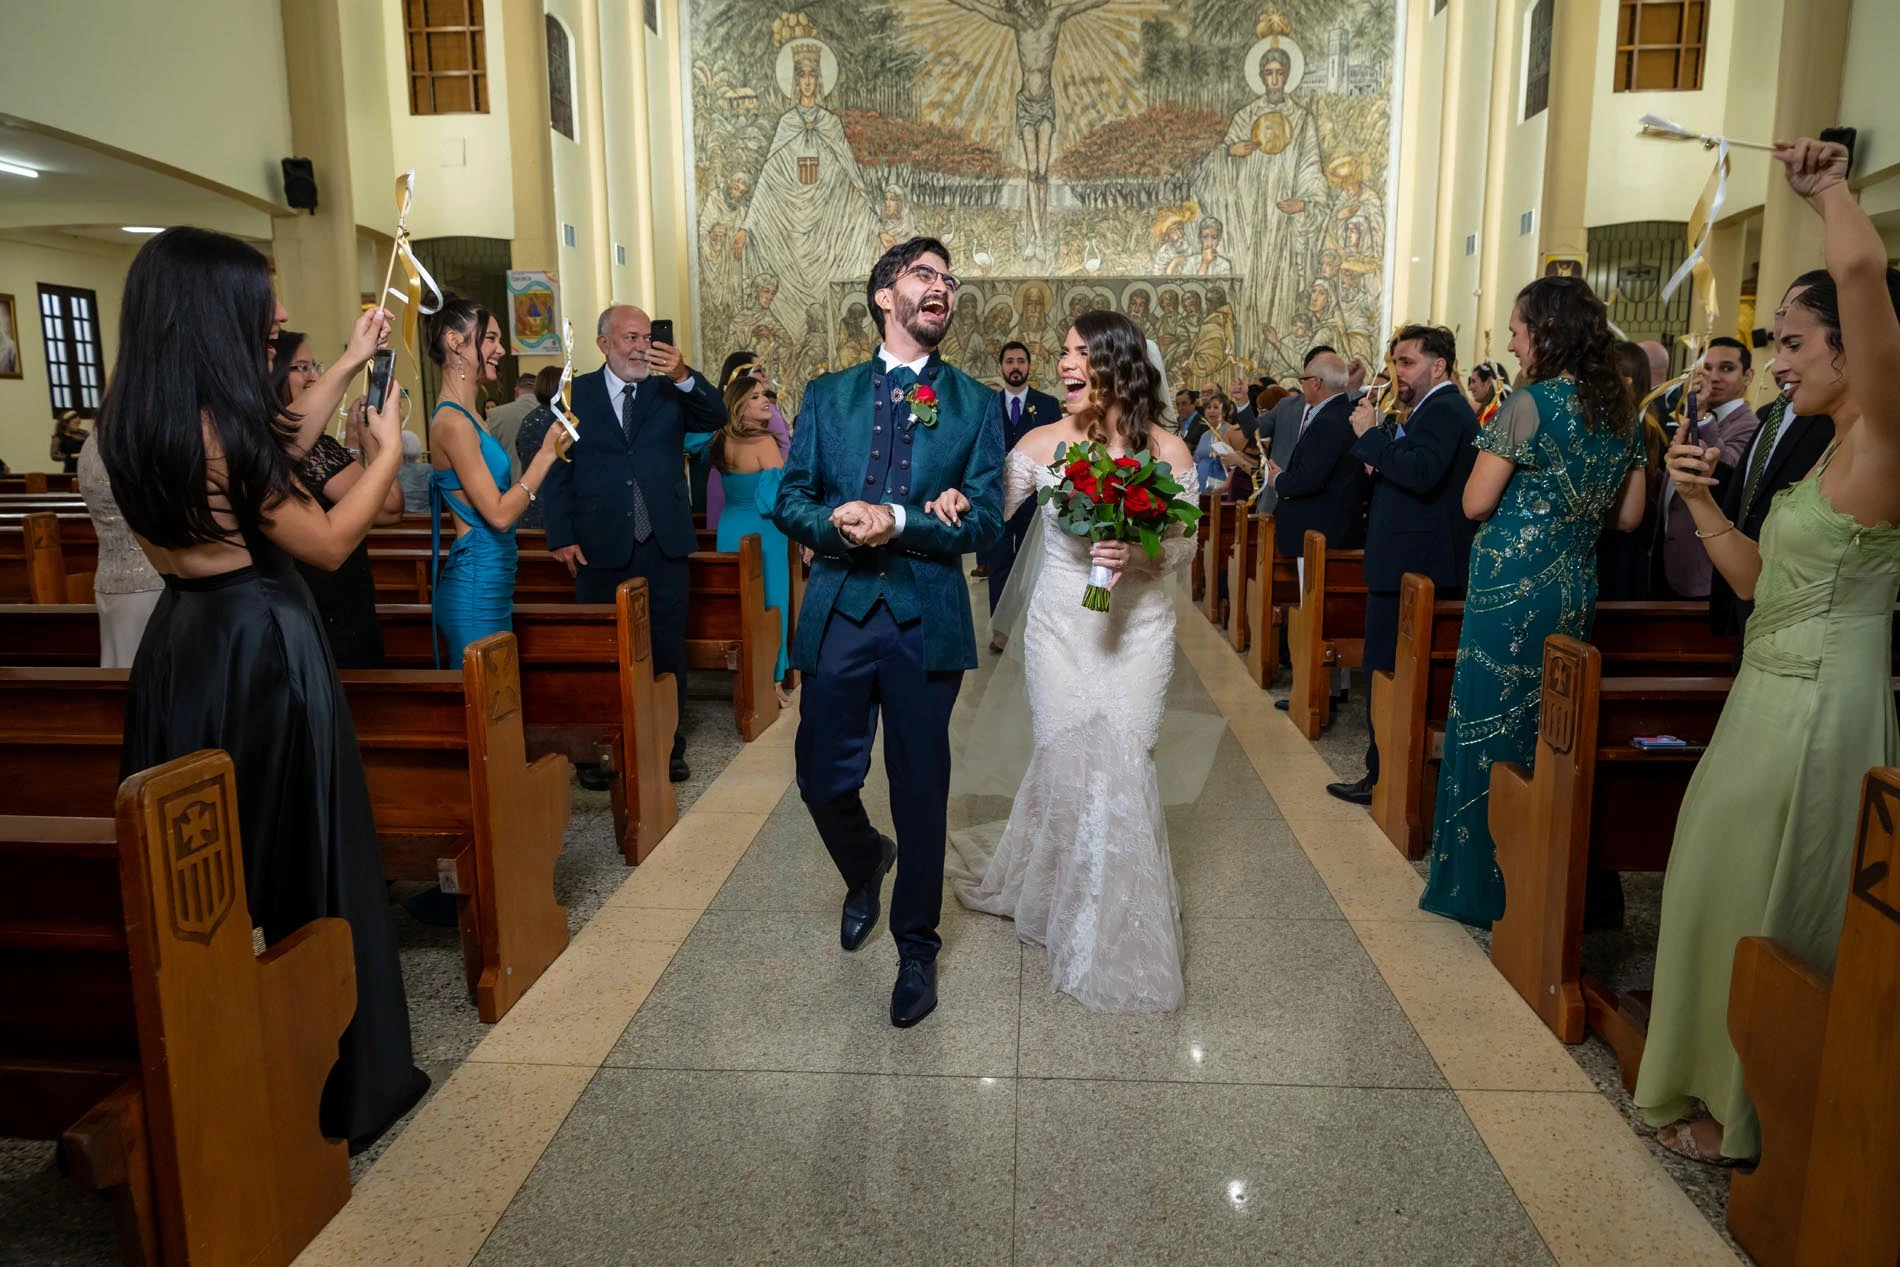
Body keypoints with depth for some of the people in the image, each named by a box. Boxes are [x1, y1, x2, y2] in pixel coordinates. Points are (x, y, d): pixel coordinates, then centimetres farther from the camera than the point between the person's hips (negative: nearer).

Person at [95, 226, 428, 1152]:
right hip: (259, 650, -8)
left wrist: (348, 367, 22)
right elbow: (328, 542, -14)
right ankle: (327, 1083, 20)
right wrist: (388, 450, 0)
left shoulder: (139, 418, 4)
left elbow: (269, 455, 17)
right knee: (296, 858, 5)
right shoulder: (219, 421, -22)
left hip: (183, 645, 9)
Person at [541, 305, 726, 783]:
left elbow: (716, 418, -11)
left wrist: (684, 376, -27)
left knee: (668, 648, 10)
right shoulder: (574, 395, 3)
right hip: (600, 547, -1)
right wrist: (562, 537, -7)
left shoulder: (670, 391, 6)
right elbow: (557, 471, 1)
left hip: (665, 545, 1)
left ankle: (668, 744, 22)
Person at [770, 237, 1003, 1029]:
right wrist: (834, 522, -17)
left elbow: (985, 519, -4)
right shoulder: (827, 395, 10)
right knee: (823, 780, 7)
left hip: (926, 619, -1)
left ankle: (917, 949, 27)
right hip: (837, 613, 2)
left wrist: (898, 521, -18)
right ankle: (866, 869, 43)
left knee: (921, 794, 6)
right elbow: (790, 498, 5)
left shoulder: (975, 405, 5)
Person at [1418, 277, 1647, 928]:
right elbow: (1628, 516, 12)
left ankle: (1488, 883, 12)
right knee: (1550, 729, 16)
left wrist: (1489, 446, 5)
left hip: (1512, 589, -7)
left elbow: (1476, 502, -12)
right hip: (1575, 589, 8)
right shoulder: (1622, 413, 8)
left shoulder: (1529, 404, -14)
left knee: (1492, 723, 3)